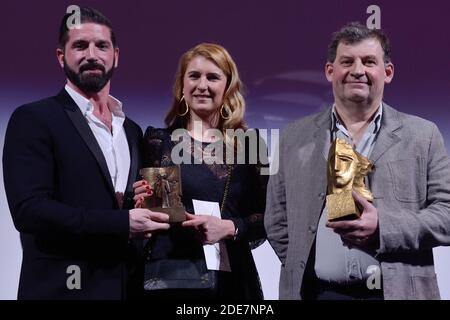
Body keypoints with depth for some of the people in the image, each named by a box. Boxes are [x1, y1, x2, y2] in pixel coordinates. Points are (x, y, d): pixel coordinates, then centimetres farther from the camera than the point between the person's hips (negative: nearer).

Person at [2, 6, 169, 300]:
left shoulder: (132, 131, 14)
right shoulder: (32, 119, -6)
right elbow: (28, 208, -17)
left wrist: (144, 210, -6)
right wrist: (122, 223, -20)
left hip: (128, 285, 6)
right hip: (63, 287, -6)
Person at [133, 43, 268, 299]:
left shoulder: (250, 144, 3)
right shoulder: (158, 141, 2)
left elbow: (268, 218, 2)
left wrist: (229, 227, -14)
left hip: (230, 280, 1)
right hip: (165, 277, -1)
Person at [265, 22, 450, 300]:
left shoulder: (423, 136, 2)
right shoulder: (296, 138, 6)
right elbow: (277, 220, 10)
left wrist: (384, 227, -16)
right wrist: (302, 270, 0)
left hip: (398, 290, -1)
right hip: (316, 292, 1)